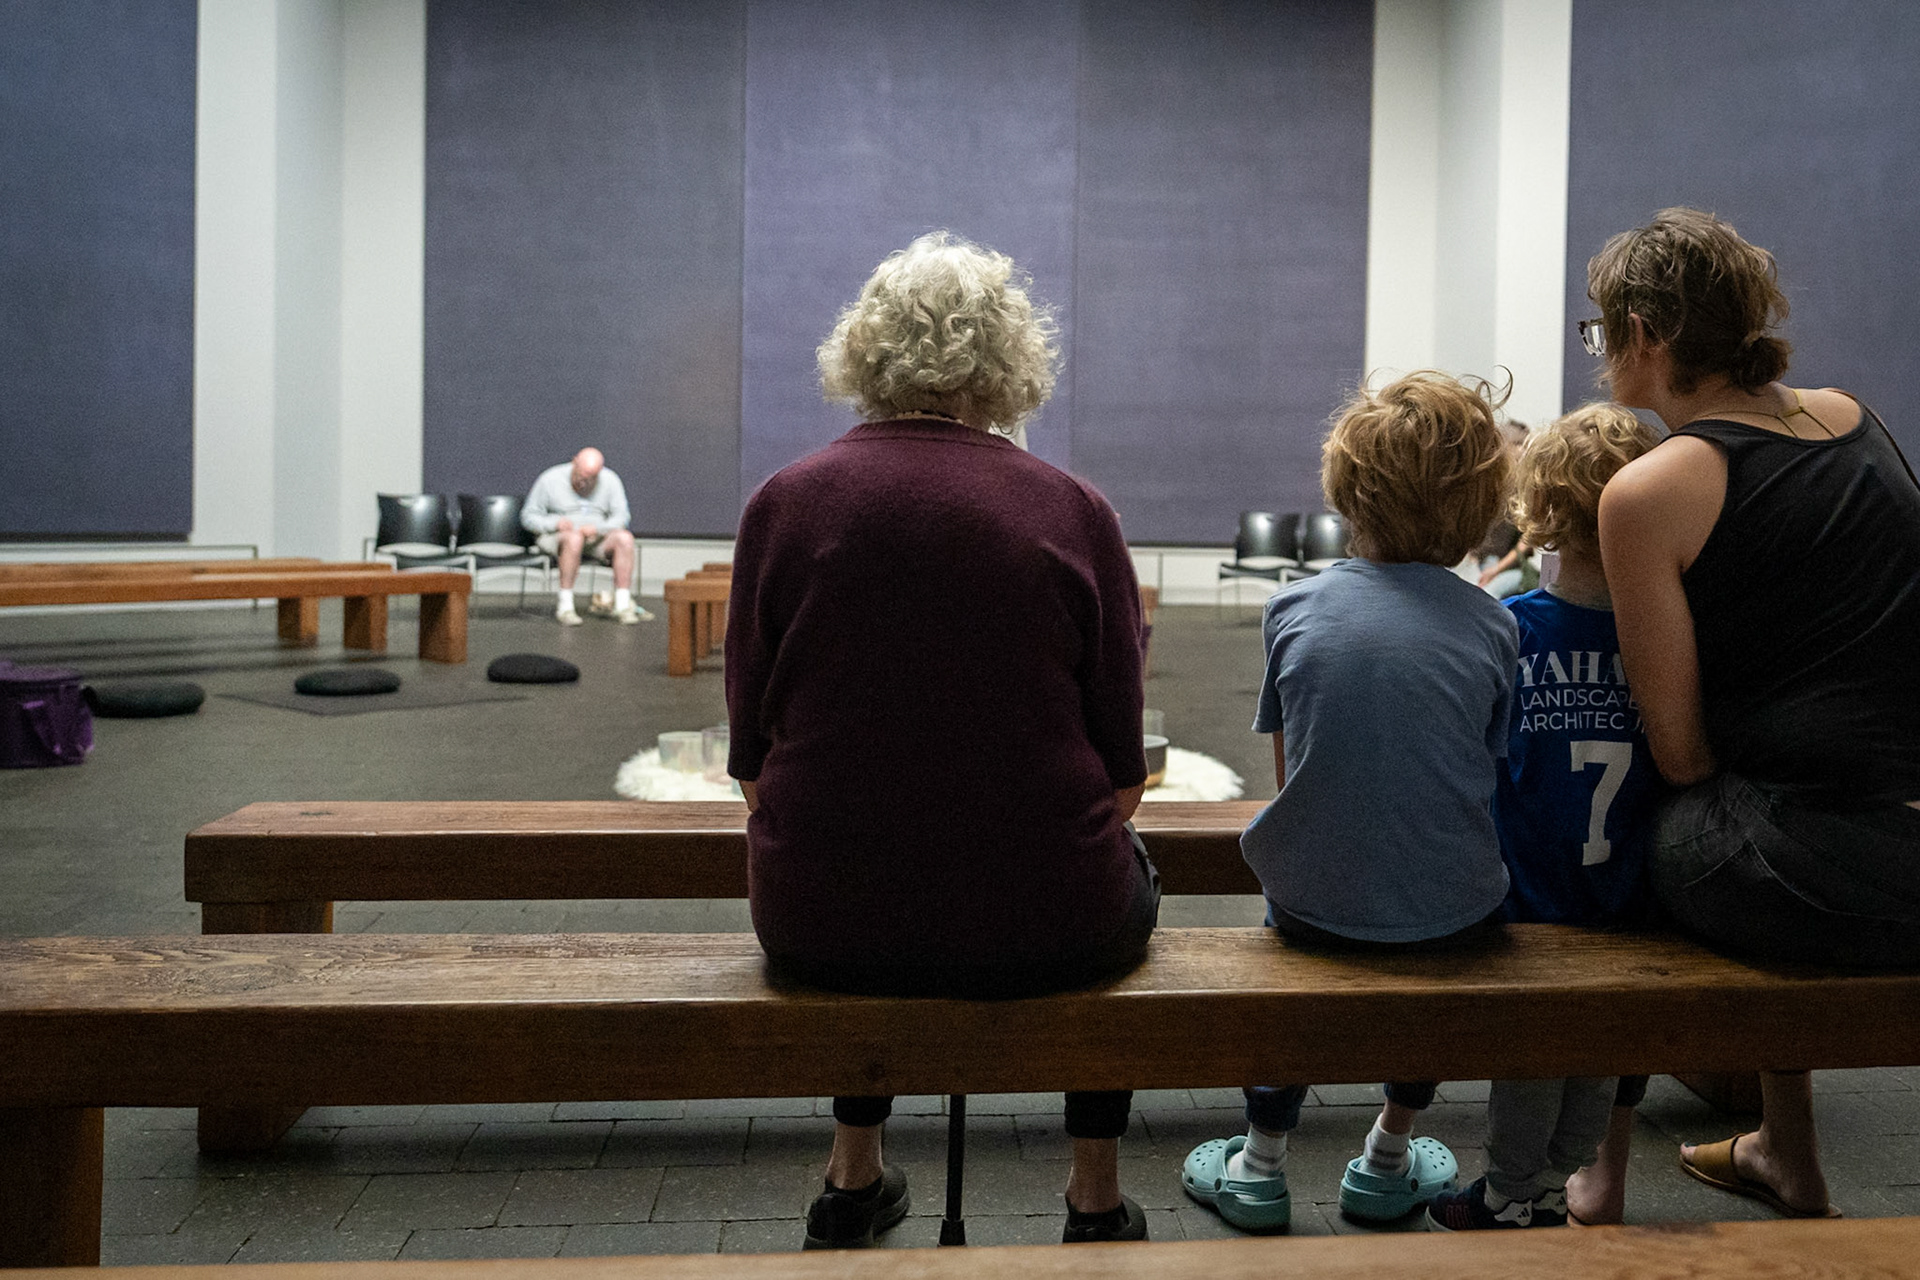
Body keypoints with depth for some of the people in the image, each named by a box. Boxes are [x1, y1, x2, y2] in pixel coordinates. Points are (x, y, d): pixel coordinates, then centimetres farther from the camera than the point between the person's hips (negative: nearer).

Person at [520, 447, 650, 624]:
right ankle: (565, 606, -36)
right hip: (557, 538, -3)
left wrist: (597, 528, -22)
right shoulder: (550, 480, -3)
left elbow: (621, 517, -2)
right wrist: (555, 523, -21)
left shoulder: (610, 480, 3)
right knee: (574, 537, -39)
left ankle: (622, 605, -30)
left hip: (597, 539, 3)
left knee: (624, 537, -28)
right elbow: (528, 517, -1)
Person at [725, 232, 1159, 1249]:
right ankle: (1097, 1201, 38)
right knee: (1128, 880, 33)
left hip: (814, 923, 2)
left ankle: (855, 1179, 45)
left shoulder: (783, 502, -5)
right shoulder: (1075, 512, -8)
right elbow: (1121, 771, -3)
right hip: (1041, 927, -1)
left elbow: (752, 751, 1)